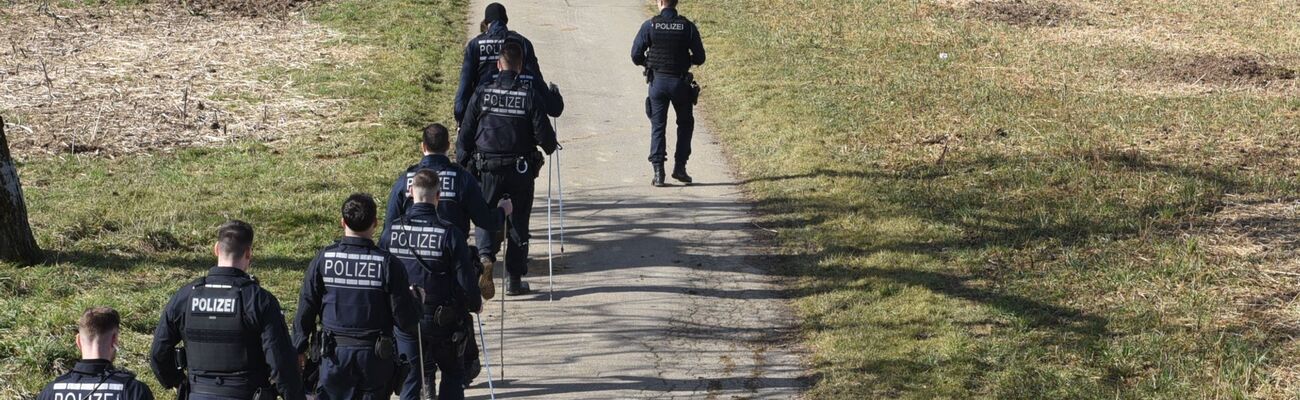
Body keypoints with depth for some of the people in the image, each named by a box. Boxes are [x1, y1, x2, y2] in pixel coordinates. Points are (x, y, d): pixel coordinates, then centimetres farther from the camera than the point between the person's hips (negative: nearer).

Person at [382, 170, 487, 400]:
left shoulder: (392, 231, -7)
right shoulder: (450, 234, -16)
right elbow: (466, 278, -12)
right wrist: (475, 303, 8)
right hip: (442, 320, -2)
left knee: (409, 380, 11)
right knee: (453, 373, 17)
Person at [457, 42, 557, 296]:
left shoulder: (482, 94, -3)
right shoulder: (529, 96, -7)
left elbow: (465, 135, 0)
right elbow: (544, 135, -7)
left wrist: (461, 165, 11)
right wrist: (551, 147, 17)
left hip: (487, 170, 0)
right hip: (521, 170, 0)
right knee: (518, 223, 11)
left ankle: (485, 253, -15)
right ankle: (515, 279, 14)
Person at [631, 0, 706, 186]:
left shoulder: (650, 26, -7)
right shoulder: (688, 26, -6)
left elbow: (636, 56, -7)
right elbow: (699, 58, -3)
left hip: (657, 81, 0)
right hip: (680, 82, 0)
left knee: (657, 126, 7)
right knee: (685, 124, 19)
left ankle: (658, 172, 0)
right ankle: (679, 167, 14)